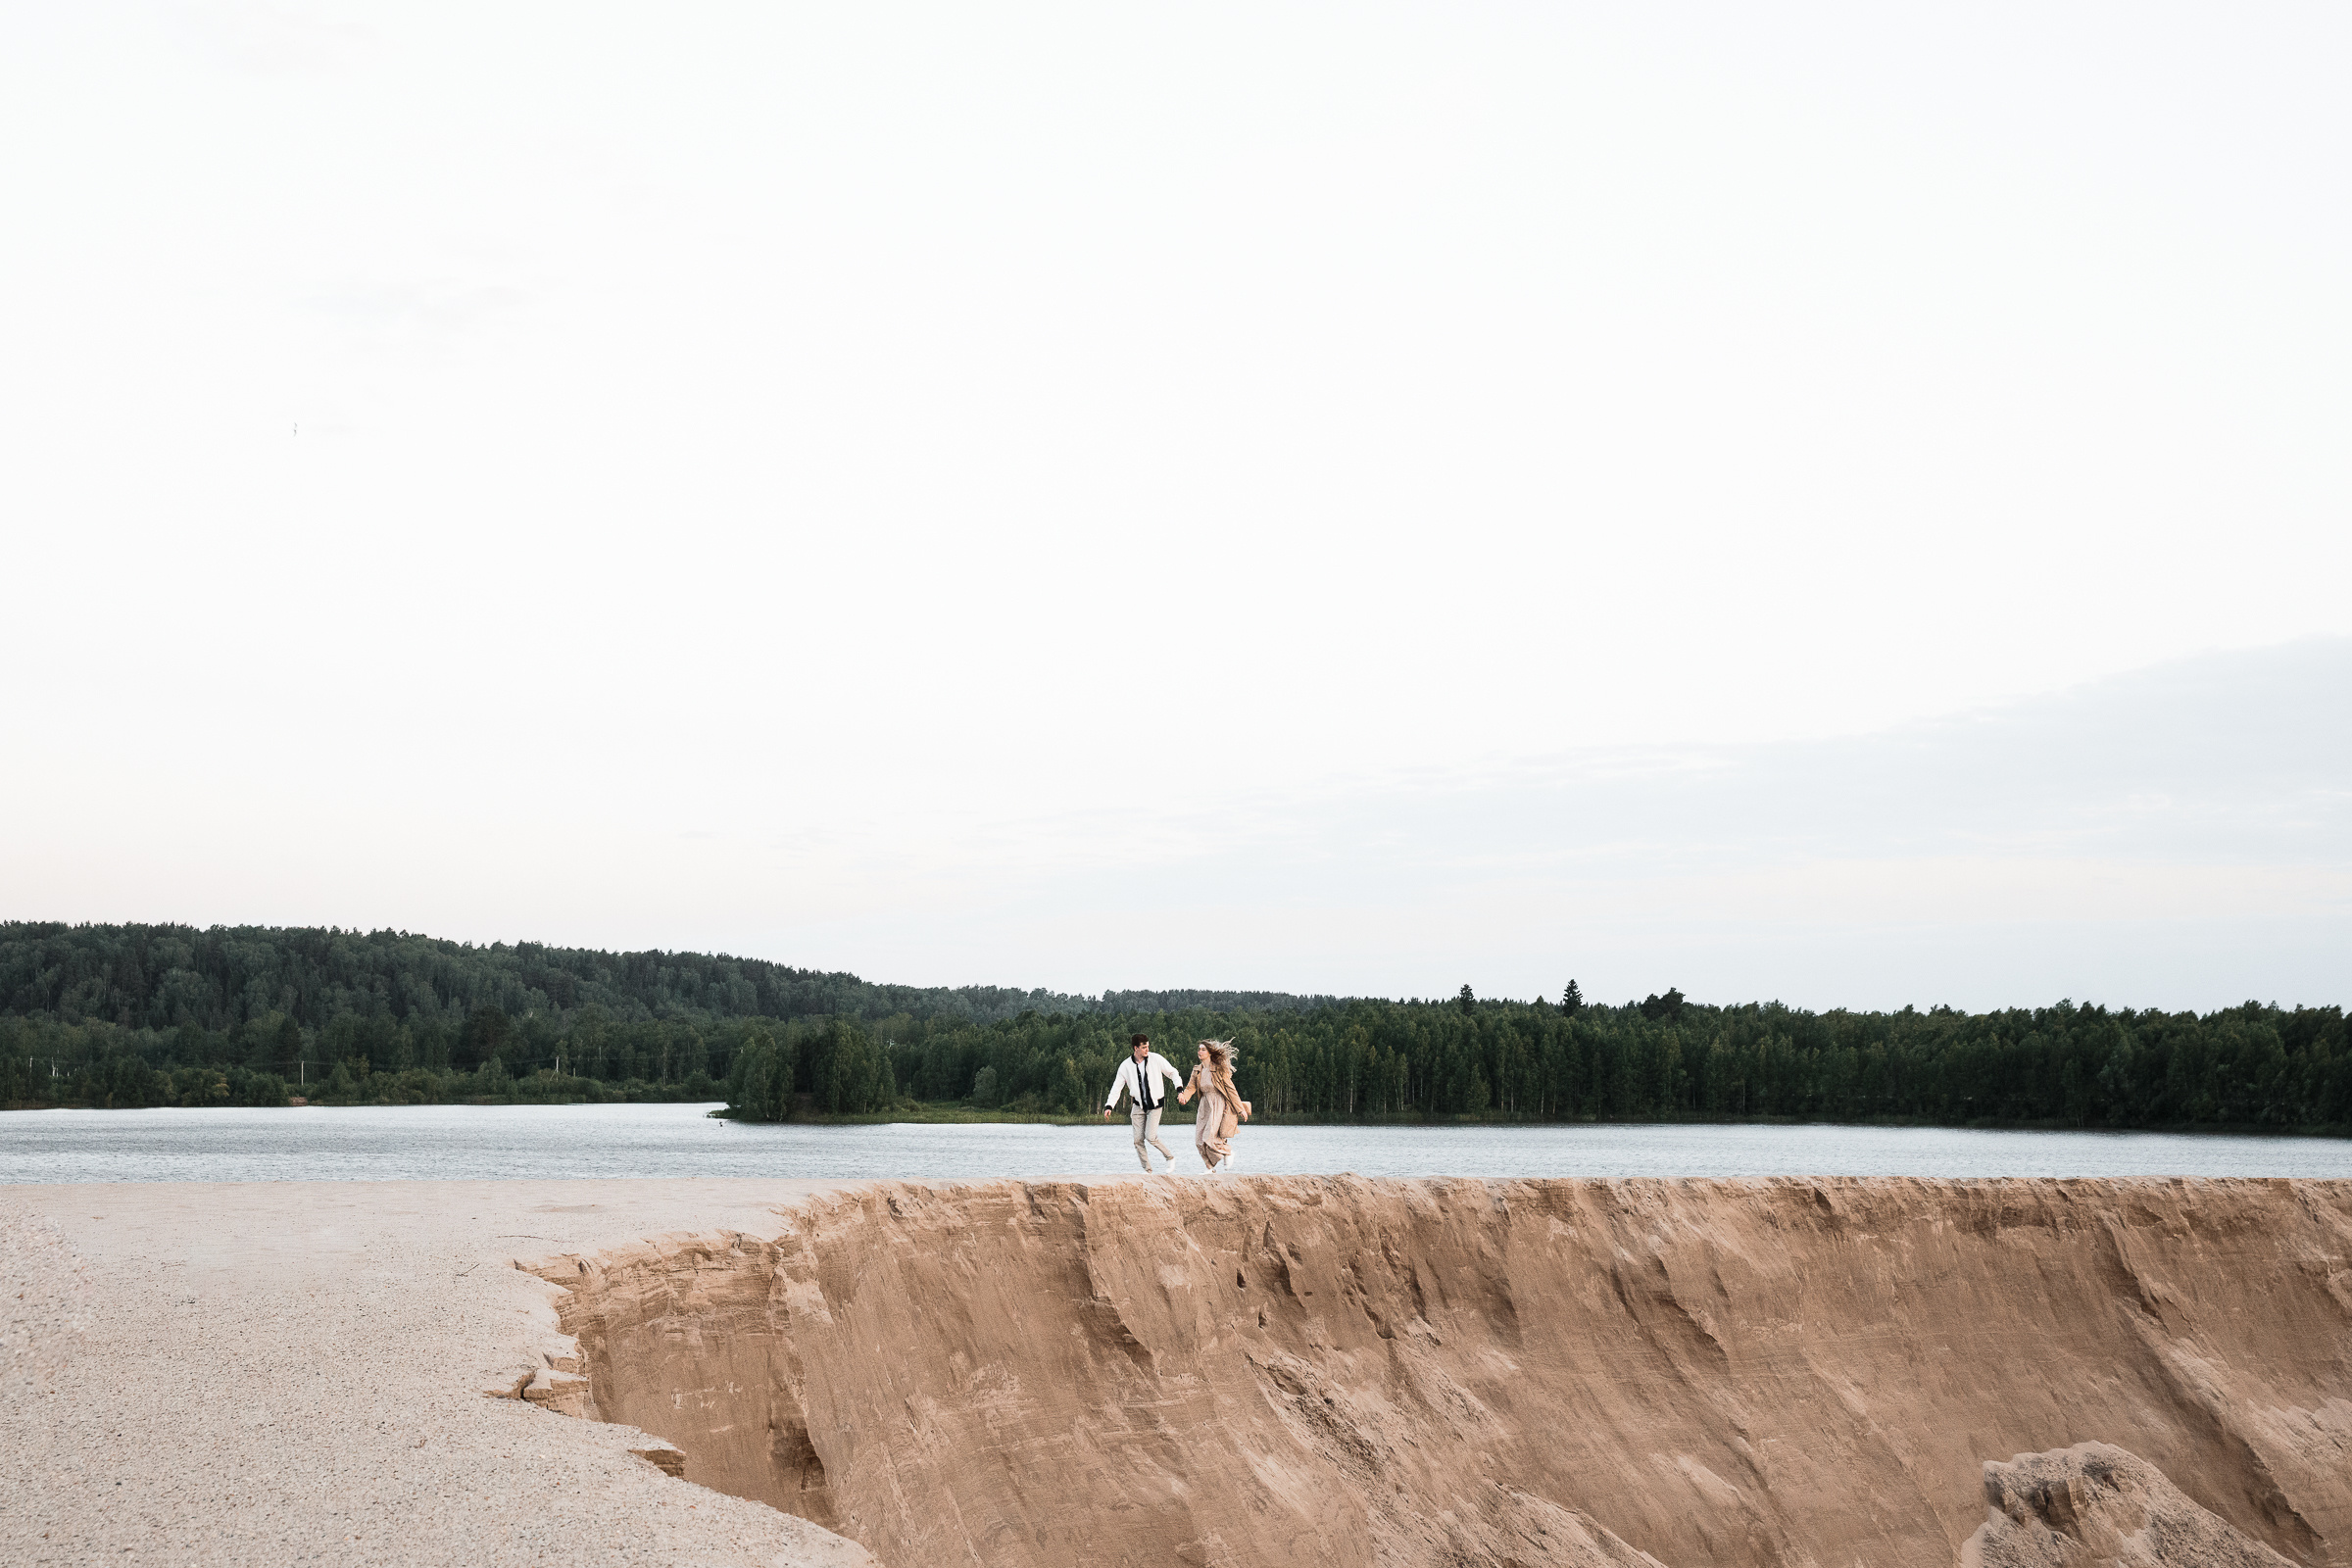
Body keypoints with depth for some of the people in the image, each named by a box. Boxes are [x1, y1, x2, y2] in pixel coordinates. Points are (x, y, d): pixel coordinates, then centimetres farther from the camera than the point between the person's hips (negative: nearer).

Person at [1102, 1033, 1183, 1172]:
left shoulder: (1156, 1059, -6)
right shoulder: (1126, 1066, -2)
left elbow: (1172, 1073, 5)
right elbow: (1117, 1087, 3)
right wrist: (1109, 1106, -7)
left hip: (1155, 1104, -3)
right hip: (1138, 1106, 3)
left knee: (1150, 1137, -15)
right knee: (1138, 1140, -3)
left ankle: (1170, 1158, 8)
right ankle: (1147, 1170, 7)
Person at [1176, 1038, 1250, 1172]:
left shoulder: (1218, 1069, -10)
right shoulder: (1197, 1069, 7)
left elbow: (1231, 1089, -7)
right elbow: (1191, 1087, 2)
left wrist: (1241, 1109, -6)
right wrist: (1183, 1097, -21)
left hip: (1218, 1105, -6)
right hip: (1205, 1106, 6)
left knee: (1209, 1138, -16)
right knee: (1200, 1141, 0)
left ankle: (1227, 1151, 13)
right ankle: (1210, 1167, 15)